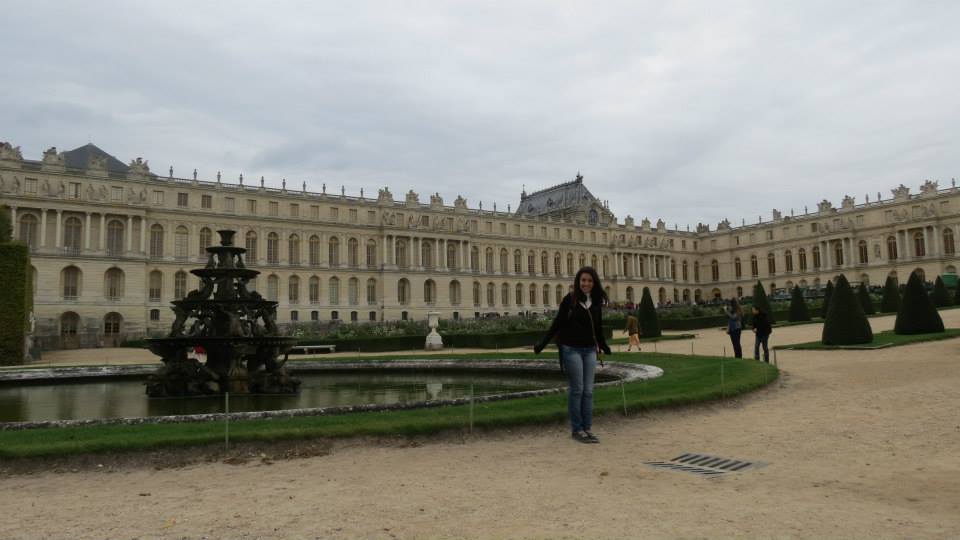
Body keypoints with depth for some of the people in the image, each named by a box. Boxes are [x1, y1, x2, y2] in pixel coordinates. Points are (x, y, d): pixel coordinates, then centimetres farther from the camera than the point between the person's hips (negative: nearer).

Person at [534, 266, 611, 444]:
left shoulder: (597, 302, 5)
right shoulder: (569, 299, -8)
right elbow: (557, 324, -5)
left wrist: (603, 345, 25)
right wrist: (542, 343, -9)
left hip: (589, 351, 5)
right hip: (571, 349, -5)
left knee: (588, 391, 6)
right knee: (576, 389, 0)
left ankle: (587, 428, 14)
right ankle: (576, 429, 10)